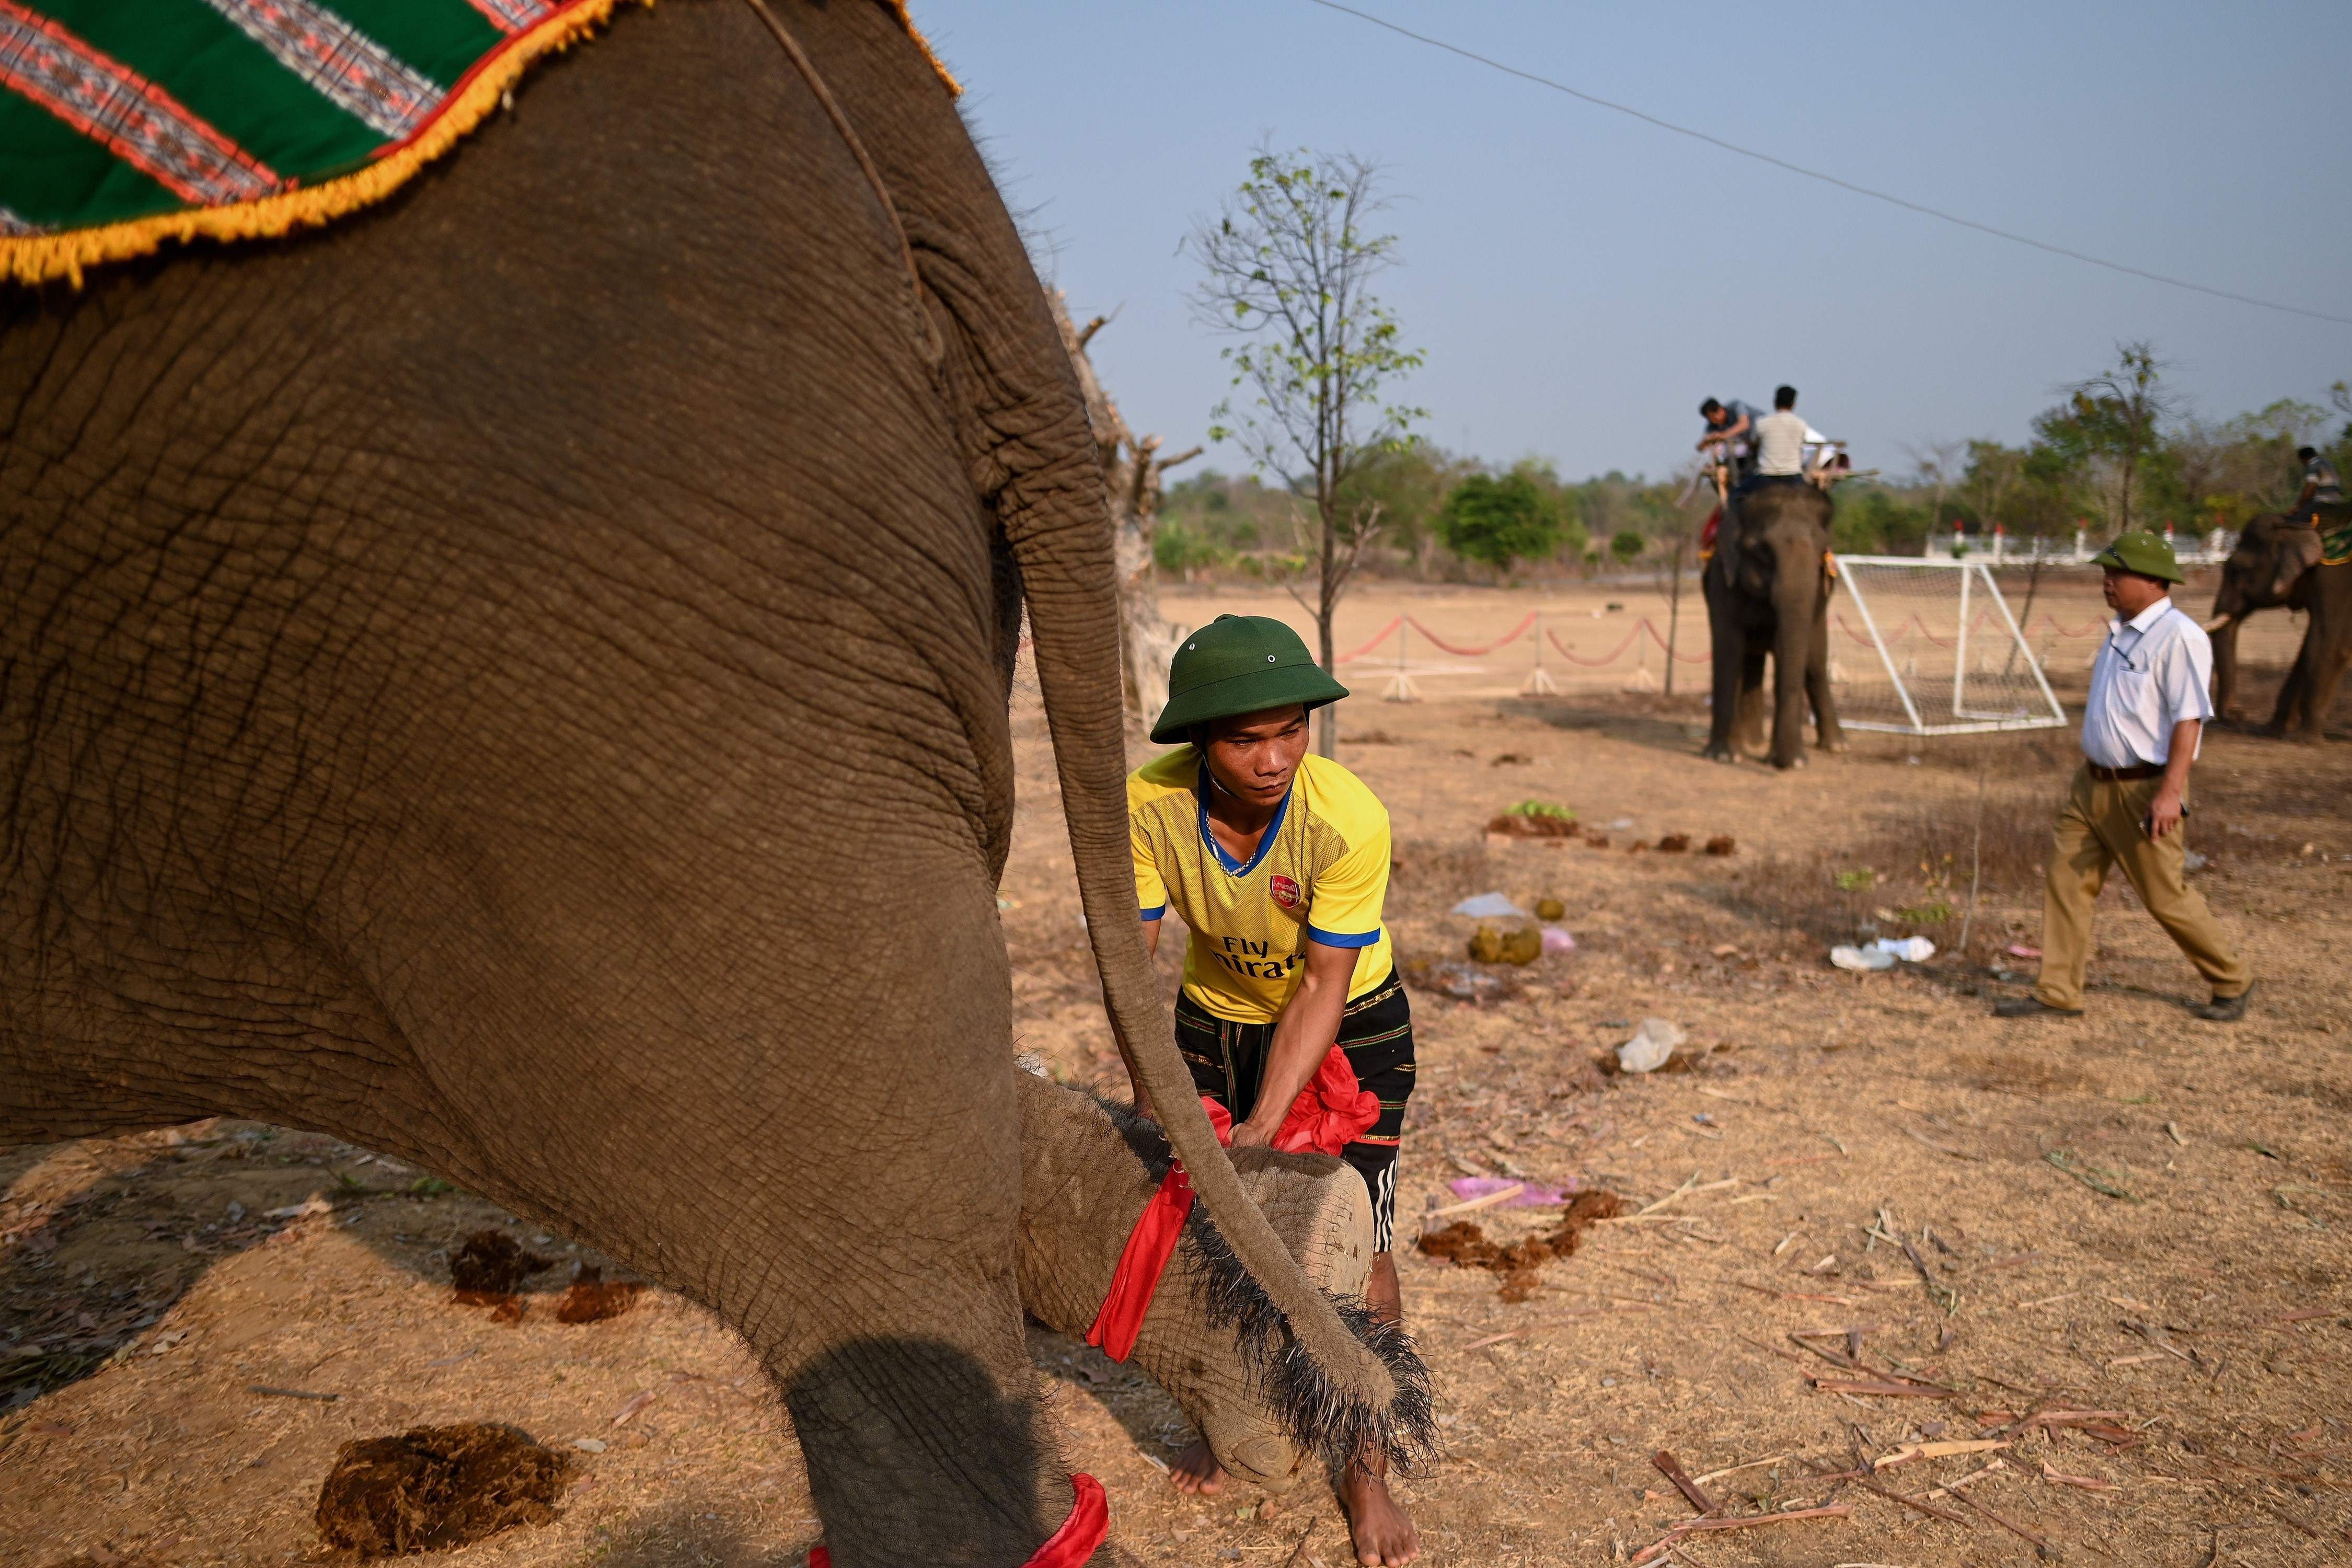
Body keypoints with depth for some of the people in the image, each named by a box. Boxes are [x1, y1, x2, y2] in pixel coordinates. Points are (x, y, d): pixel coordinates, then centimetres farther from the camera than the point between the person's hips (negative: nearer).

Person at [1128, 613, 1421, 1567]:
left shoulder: (1348, 819, -34)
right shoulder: (1150, 808, -27)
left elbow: (1323, 987, -28)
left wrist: (1264, 1125, -32)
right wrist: (1155, 1095, -29)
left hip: (1350, 1025, -2)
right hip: (1216, 1015, 3)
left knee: (1357, 1251, -5)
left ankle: (1364, 1471, 17)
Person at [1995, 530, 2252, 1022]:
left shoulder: (2179, 637, -17)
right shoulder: (2122, 632, 11)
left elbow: (2189, 719, -21)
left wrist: (2171, 792, -27)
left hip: (2144, 790, -8)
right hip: (2093, 782, 8)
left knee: (2167, 897, 3)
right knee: (2066, 880, 5)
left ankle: (2232, 982, 25)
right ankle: (2058, 994, 11)